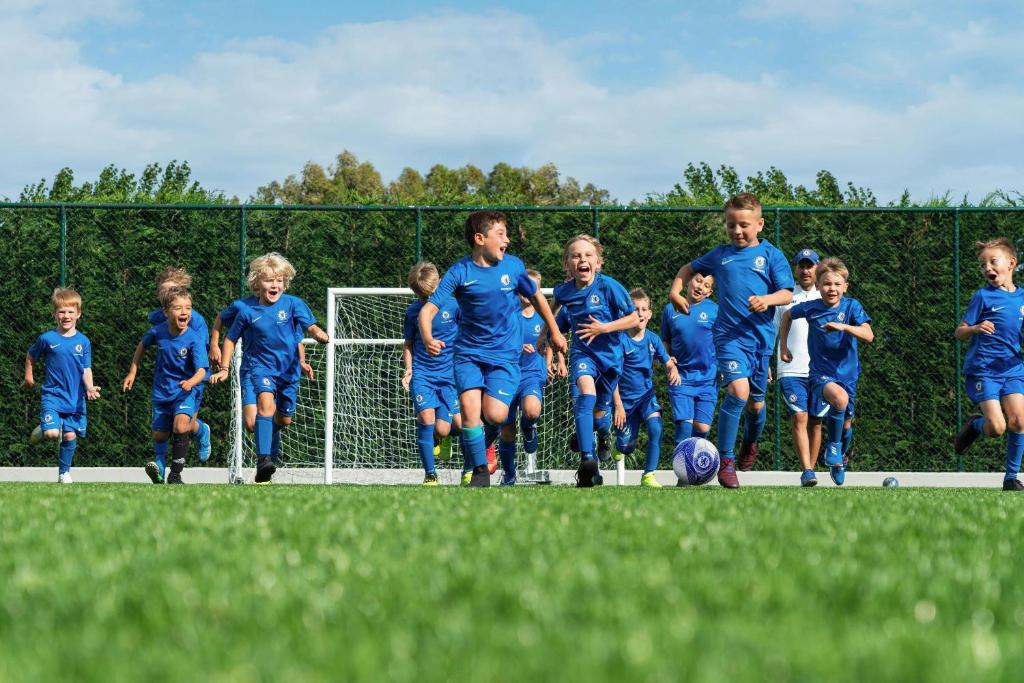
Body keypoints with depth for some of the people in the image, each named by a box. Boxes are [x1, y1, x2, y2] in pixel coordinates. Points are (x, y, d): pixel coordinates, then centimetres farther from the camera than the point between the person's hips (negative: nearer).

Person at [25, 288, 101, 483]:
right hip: (52, 395, -2)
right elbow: (31, 356, 14)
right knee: (52, 433, -19)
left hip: (75, 398, 2)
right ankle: (41, 430, 18)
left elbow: (86, 370, -2)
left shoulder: (83, 342, 0)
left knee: (70, 435, 5)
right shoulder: (47, 339, -4)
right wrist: (28, 376, 14)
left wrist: (90, 388, -18)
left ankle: (64, 472, 23)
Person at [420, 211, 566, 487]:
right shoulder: (460, 272, -8)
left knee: (494, 415, -16)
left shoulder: (513, 266, -1)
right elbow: (428, 309, -13)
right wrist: (427, 339, -32)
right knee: (469, 404, -20)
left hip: (505, 353, 1)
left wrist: (555, 333, 23)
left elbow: (536, 297, 17)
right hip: (469, 352, -1)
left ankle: (484, 441, 20)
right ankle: (480, 470, -3)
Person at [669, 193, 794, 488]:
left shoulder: (771, 255, 2)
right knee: (738, 391, -24)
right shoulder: (720, 254, 9)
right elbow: (690, 268, 25)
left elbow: (787, 294, -3)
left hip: (761, 336, 1)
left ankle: (751, 443, 47)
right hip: (729, 334, -1)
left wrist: (767, 300, -22)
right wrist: (676, 289, 8)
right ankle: (725, 460, -16)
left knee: (756, 402, 13)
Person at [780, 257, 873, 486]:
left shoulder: (852, 306, -8)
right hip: (821, 374, -2)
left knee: (845, 422, 12)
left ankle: (838, 462, 41)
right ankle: (833, 446, -14)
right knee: (840, 398, -34)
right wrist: (783, 346, 13)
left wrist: (843, 326, -36)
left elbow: (868, 335, -22)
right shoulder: (810, 308, -6)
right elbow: (787, 315, 16)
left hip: (847, 374, 2)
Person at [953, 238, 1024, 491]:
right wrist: (976, 329, -24)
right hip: (982, 369, -3)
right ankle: (974, 425, 21)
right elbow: (959, 333, -2)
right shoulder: (983, 296, -3)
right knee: (996, 427, -15)